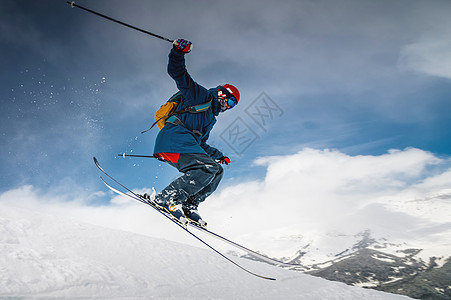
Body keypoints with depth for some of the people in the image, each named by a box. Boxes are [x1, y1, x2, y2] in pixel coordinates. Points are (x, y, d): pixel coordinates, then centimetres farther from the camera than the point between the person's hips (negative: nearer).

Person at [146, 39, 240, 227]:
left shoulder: (211, 119, 33)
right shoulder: (200, 94, 10)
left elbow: (201, 144, 39)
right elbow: (177, 73, 0)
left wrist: (219, 156, 34)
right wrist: (178, 51, -15)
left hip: (188, 144, 9)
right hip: (173, 136, -9)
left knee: (217, 170, 0)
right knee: (208, 168, -25)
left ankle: (187, 207, -8)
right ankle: (165, 199, -26)